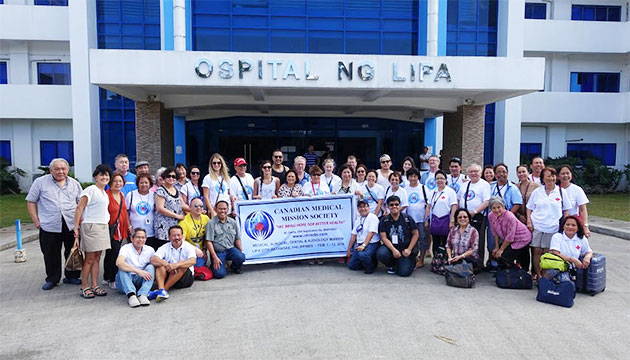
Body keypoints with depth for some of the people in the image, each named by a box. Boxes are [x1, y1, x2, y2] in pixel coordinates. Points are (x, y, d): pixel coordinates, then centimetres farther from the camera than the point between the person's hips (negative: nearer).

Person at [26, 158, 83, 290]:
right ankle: (52, 279, 21)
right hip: (49, 226, -2)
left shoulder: (74, 184, 10)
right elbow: (31, 201, 5)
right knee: (51, 255, 5)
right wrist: (36, 221, -3)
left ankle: (72, 276, 23)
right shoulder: (40, 182, 3)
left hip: (72, 226, 2)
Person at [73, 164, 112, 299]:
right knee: (89, 259, -3)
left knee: (97, 258, 10)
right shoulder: (91, 190, -8)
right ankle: (84, 287, 7)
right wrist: (76, 226, -15)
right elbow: (79, 208, -11)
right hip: (91, 227, -8)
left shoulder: (105, 193, 17)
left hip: (103, 227, 8)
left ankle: (94, 286, 15)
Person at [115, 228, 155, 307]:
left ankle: (142, 294, -40)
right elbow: (119, 263, -28)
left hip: (140, 280, 2)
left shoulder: (150, 250, 5)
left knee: (151, 267, -21)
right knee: (122, 268, -28)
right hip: (124, 282, -2)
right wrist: (138, 271, -35)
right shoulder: (126, 248, -8)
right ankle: (131, 295, -45)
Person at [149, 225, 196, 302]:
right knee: (161, 263, -19)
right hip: (168, 276, 2)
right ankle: (161, 290, -40)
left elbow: (193, 261, -25)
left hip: (186, 279, -2)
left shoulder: (188, 247, -6)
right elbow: (153, 259, -15)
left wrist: (176, 265, -40)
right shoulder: (165, 247, 1)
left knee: (183, 265, -31)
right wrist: (167, 265, -32)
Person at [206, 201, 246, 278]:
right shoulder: (211, 223, -3)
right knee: (219, 274, -22)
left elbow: (237, 239, 13)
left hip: (231, 249, 3)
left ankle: (236, 267, 7)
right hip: (218, 252, -3)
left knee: (241, 257, -29)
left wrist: (241, 252, 0)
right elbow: (208, 242, -7)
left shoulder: (233, 222, 10)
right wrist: (215, 257, -14)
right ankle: (215, 266, 15)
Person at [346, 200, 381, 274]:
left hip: (372, 244, -7)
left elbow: (371, 233, -18)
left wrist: (363, 245, -28)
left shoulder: (373, 217, -8)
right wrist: (349, 249, 18)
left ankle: (371, 266, -6)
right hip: (359, 245, 8)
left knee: (362, 254, -37)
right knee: (351, 266, 0)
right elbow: (353, 235, 18)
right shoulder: (358, 220, 16)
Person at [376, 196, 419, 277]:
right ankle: (392, 265, 4)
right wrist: (393, 250, -19)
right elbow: (384, 237, -6)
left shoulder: (407, 218, 0)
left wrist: (409, 249, -8)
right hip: (391, 247, 1)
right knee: (380, 253, -32)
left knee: (404, 272, -18)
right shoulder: (384, 220, 0)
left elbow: (415, 234, 3)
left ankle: (411, 262, 20)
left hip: (405, 249, -1)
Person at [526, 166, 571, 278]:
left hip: (553, 227, -1)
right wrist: (529, 222, -1)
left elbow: (566, 210, 10)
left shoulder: (561, 192, 6)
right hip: (536, 226, 1)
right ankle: (537, 274, 10)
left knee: (547, 251, 1)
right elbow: (529, 208, 11)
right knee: (537, 251, 0)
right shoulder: (537, 192, 7)